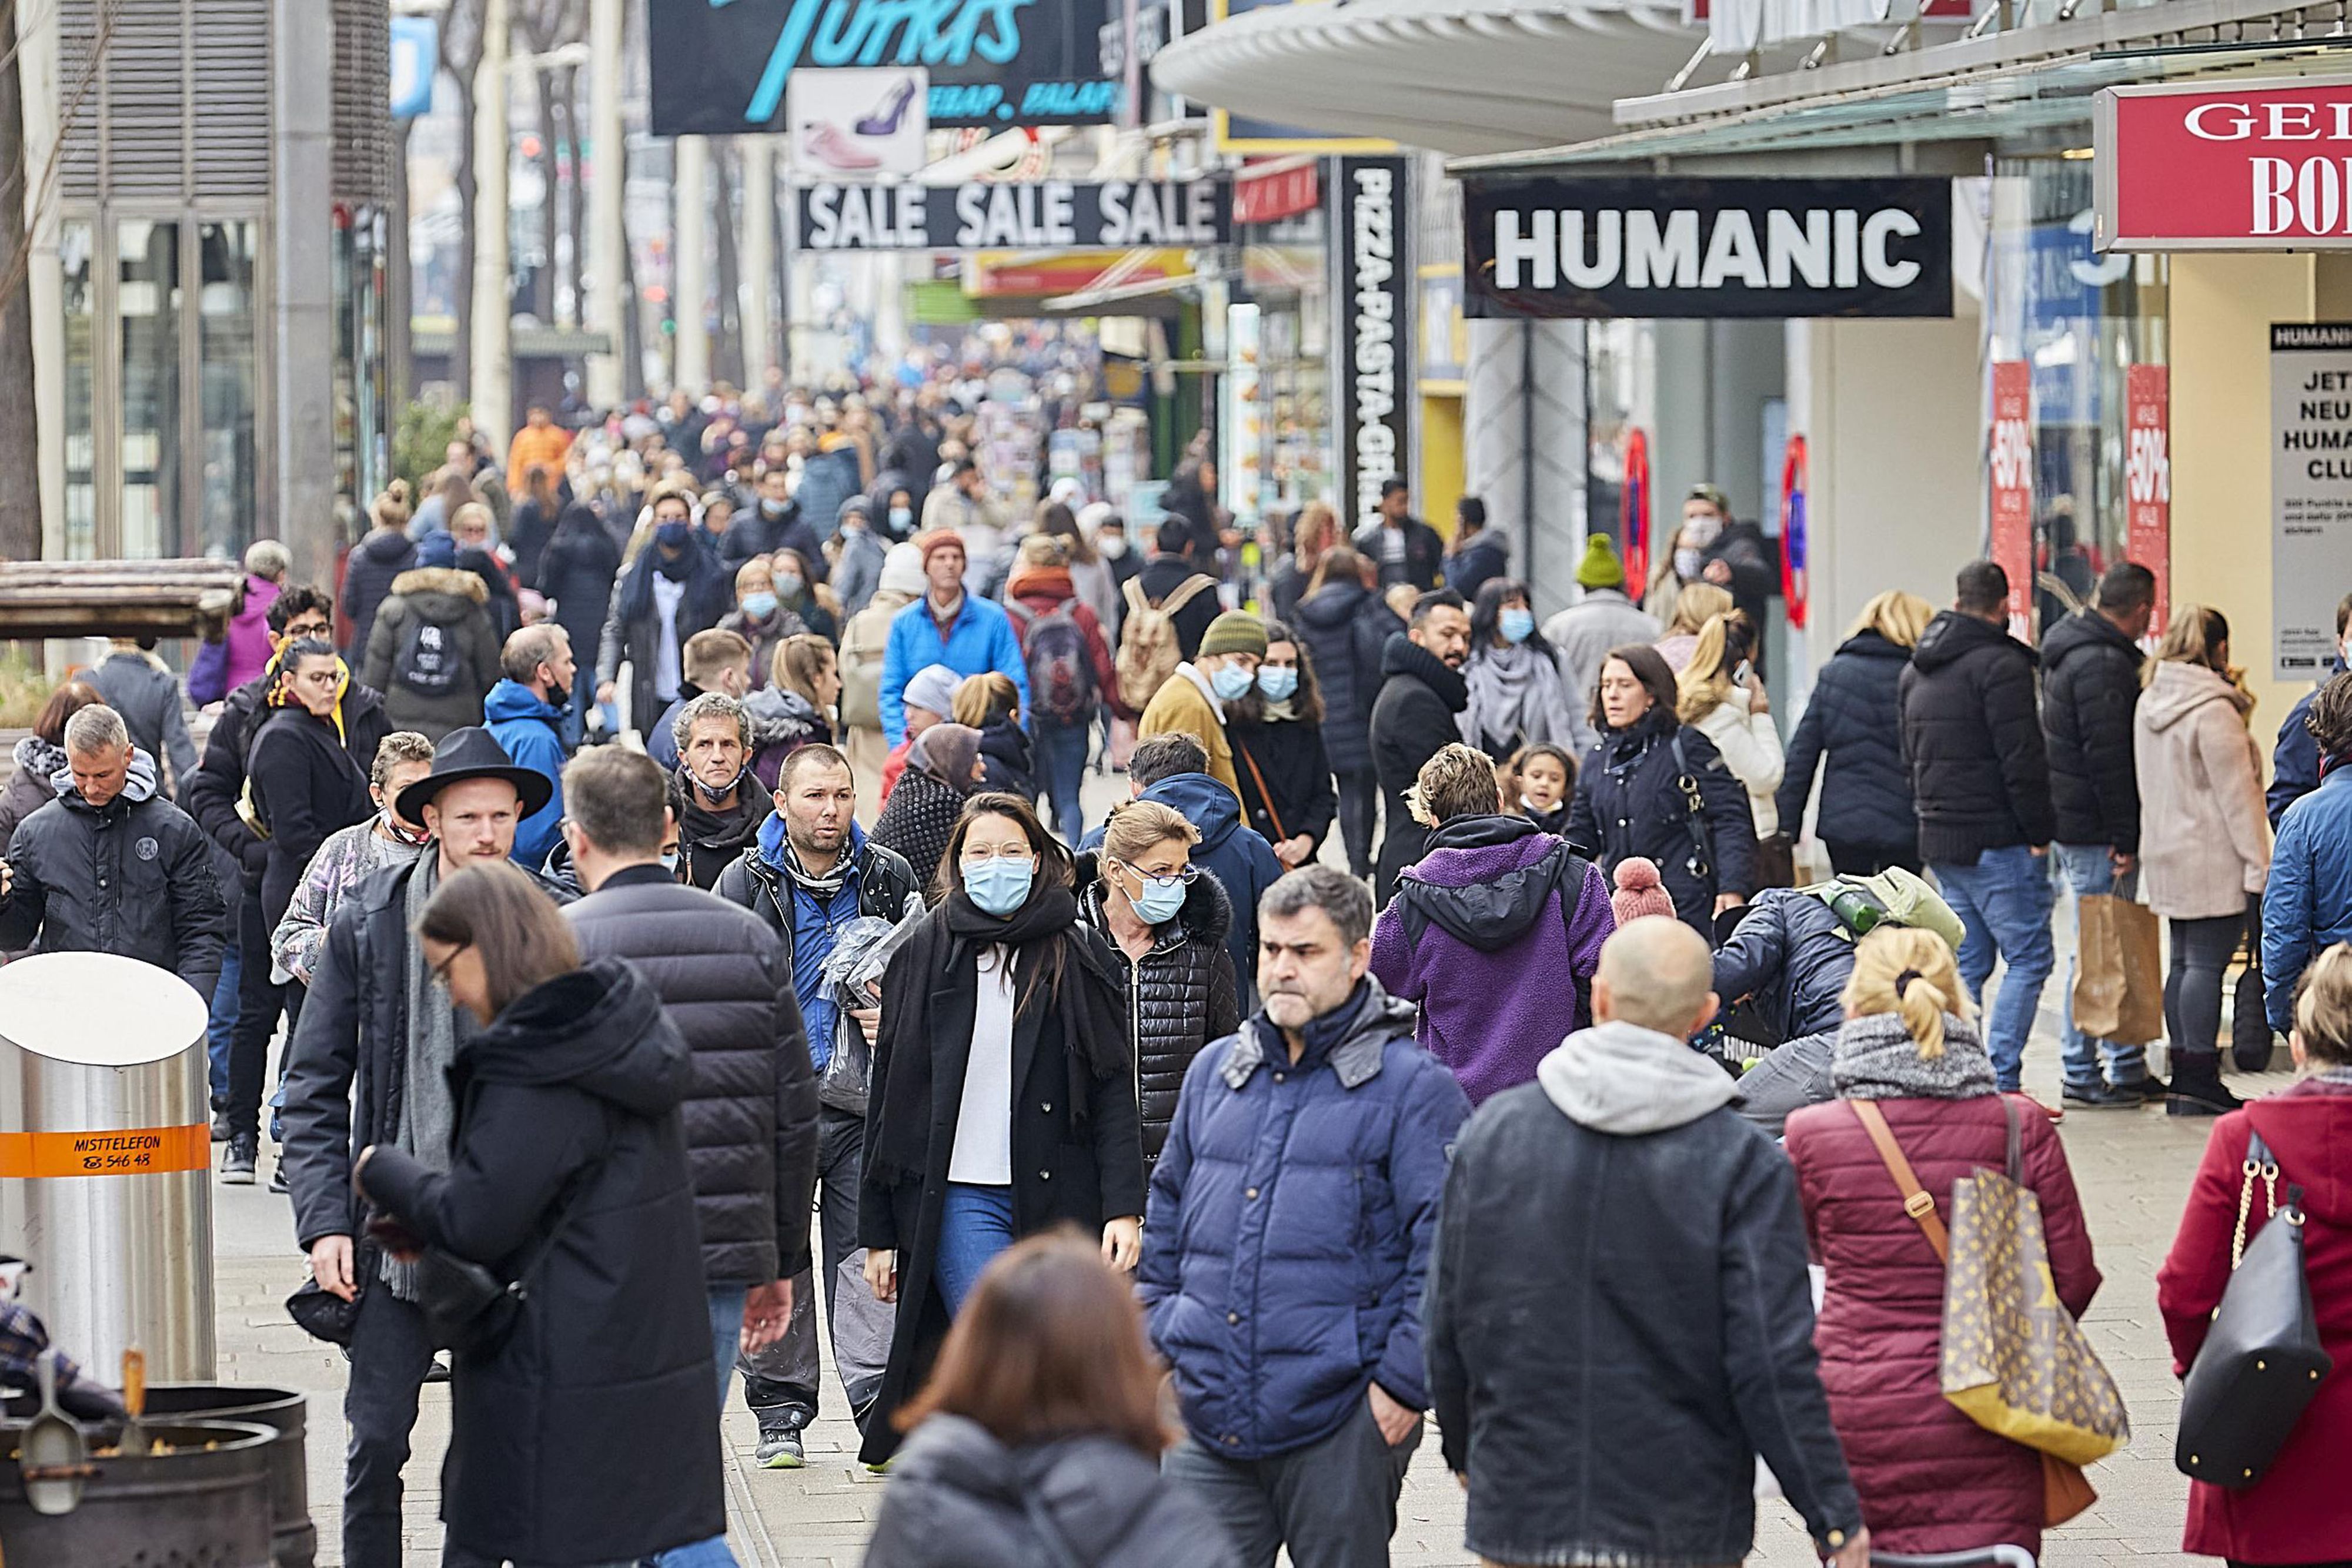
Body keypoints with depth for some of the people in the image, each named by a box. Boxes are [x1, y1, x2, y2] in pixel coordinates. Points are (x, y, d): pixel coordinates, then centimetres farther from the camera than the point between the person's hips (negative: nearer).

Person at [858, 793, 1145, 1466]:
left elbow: (1114, 1089, 4)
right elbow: (888, 1097, 8)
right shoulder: (925, 955, 6)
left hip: (1055, 1197, 1)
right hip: (959, 1199, -1)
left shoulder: (1079, 956, 6)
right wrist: (879, 1231, 6)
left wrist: (1124, 1207, -8)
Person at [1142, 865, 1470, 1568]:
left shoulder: (1412, 1085, -4)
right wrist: (1157, 1343, 16)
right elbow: (1169, 1214, 24)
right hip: (1210, 1417, 5)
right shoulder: (1215, 1071, 14)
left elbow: (1445, 1248, -9)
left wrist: (1403, 1383, -13)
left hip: (1341, 1423, -5)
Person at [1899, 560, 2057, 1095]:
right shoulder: (1999, 664, -12)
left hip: (1940, 838, 8)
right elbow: (2022, 760, -16)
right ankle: (2000, 1081, -13)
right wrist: (2039, 832, -11)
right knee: (2028, 958, -6)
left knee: (1967, 961, 13)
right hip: (1996, 840, -8)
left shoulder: (1917, 670, 16)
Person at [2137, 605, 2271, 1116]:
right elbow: (2237, 793, -15)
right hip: (2212, 861, -8)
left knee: (2184, 961, 12)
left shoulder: (2149, 704, 10)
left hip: (2166, 855, 8)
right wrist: (2258, 864, -13)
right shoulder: (2214, 712, -16)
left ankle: (2184, 1077, 15)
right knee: (2207, 963, -7)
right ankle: (2200, 1081, -7)